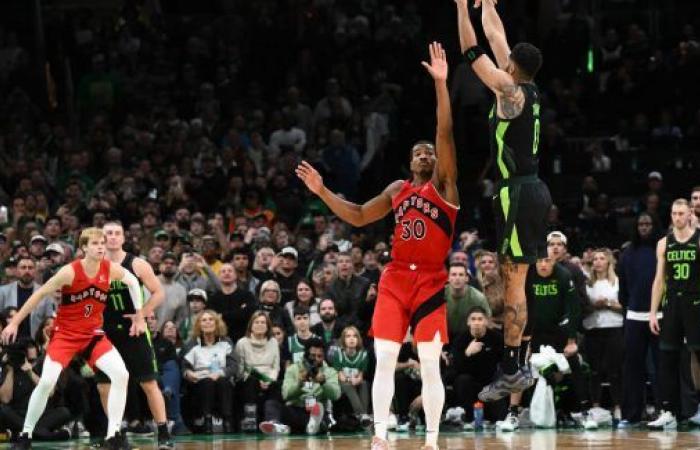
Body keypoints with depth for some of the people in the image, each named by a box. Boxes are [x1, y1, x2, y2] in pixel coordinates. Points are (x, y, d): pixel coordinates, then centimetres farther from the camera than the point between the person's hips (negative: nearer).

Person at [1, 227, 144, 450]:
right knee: (47, 381, -18)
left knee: (121, 374, -15)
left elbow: (133, 282, 13)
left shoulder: (111, 270, -9)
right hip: (65, 333, -4)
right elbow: (40, 294, -12)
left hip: (93, 333, 4)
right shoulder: (70, 272, -20)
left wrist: (139, 317, 13)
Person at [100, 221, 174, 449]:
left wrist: (142, 314, -13)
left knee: (149, 383, -5)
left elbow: (159, 293, -3)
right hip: (107, 332, 3)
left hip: (134, 330, -3)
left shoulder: (136, 264, -5)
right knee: (104, 386, 3)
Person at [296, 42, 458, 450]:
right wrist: (323, 192, 11)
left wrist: (441, 84, -23)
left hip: (431, 281, -5)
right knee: (384, 360, -4)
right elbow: (359, 217, 22)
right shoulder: (398, 190, 15)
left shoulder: (443, 184, -1)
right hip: (396, 278, 5)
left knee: (430, 365, -4)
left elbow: (446, 134, -14)